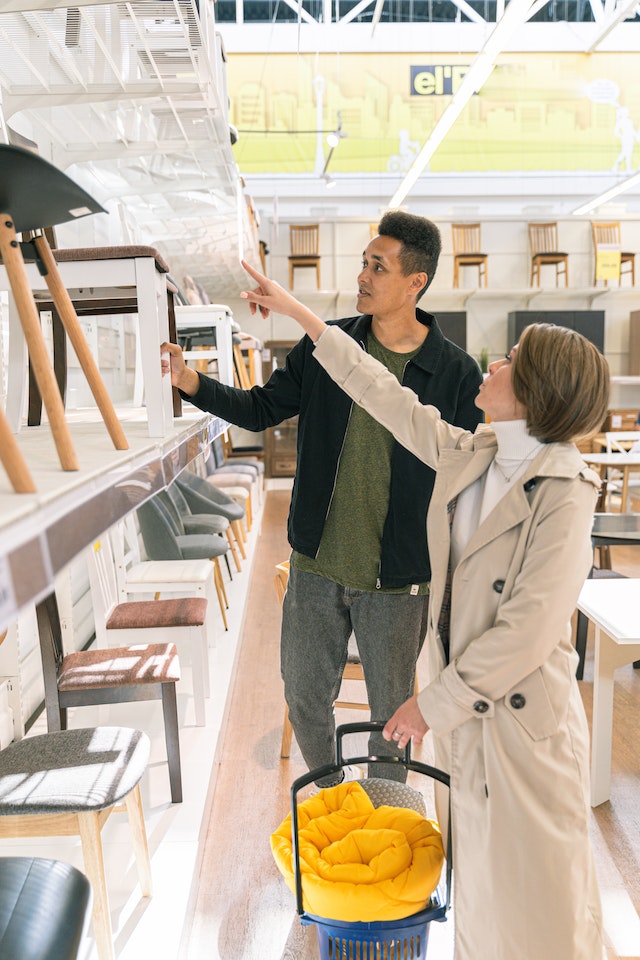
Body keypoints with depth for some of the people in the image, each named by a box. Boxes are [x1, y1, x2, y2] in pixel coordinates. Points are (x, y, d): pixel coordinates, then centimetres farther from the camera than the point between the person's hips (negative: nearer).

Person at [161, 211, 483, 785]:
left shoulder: (456, 372, -9)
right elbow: (262, 408, 6)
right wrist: (192, 383, -10)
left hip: (397, 580, -3)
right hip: (315, 565, 3)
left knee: (391, 709, 15)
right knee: (304, 694, 18)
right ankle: (330, 797, 47)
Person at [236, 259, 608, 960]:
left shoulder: (563, 494, -22)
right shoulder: (468, 456, -2)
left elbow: (525, 635, -23)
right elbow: (387, 397, 6)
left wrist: (431, 704, -13)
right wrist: (297, 312, 12)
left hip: (523, 715, -6)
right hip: (463, 701, 6)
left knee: (531, 897, 14)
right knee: (479, 879, 24)